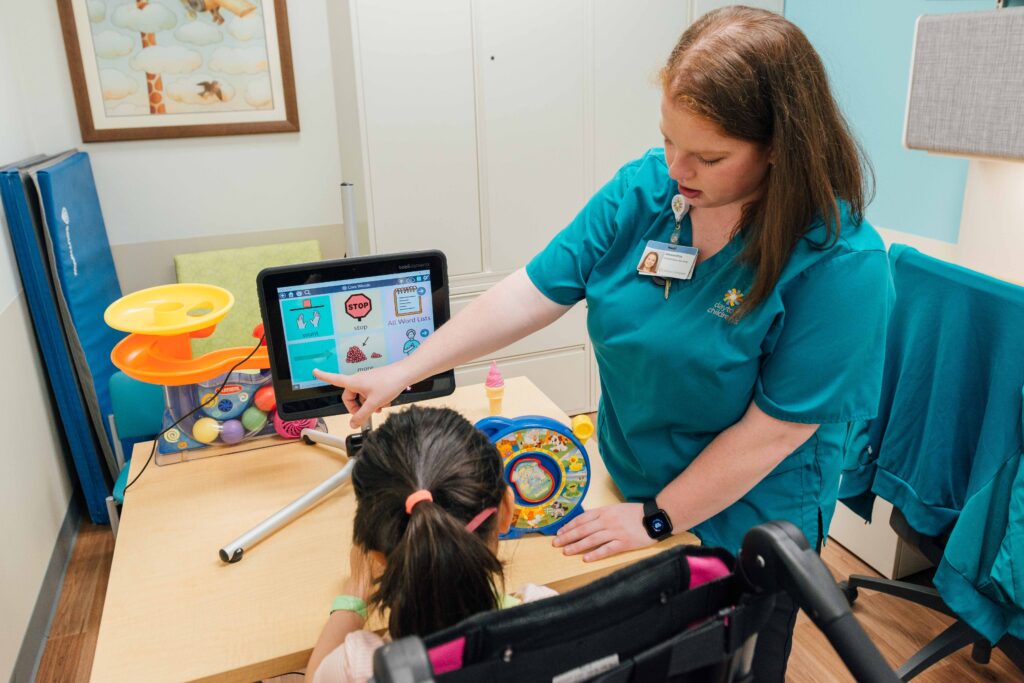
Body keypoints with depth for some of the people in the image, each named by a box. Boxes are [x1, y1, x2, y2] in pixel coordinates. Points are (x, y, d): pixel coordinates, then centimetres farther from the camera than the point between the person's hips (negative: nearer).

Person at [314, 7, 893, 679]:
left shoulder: (843, 262, -25)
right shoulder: (644, 188, -12)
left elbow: (776, 427, -22)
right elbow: (534, 294, -11)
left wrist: (655, 518, -16)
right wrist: (403, 371, -13)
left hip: (743, 524, -4)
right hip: (627, 488, 4)